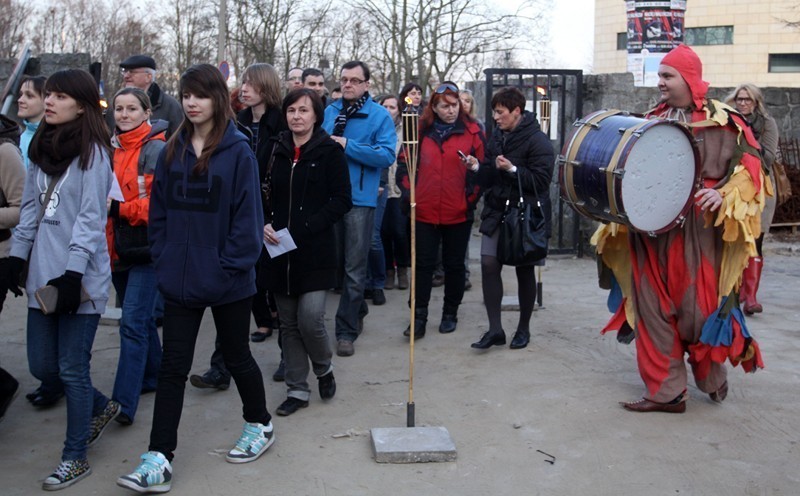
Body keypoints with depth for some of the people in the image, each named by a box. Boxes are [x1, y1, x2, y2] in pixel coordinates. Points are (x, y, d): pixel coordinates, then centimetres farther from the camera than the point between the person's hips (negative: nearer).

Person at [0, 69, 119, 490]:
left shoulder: (93, 153, -9)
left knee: (72, 368, 0)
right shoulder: (41, 147, 12)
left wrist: (73, 273, -19)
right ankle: (101, 408, 36)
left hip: (81, 279, -7)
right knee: (42, 365, 11)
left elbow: (91, 218, -14)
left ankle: (75, 457, 17)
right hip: (43, 274, 7)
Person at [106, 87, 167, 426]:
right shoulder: (112, 148, 12)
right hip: (119, 246, 7)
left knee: (132, 322, -9)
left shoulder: (156, 149, -9)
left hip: (147, 247, -7)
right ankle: (153, 376, 35)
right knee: (141, 317, 19)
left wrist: (119, 209, -22)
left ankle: (124, 402, -7)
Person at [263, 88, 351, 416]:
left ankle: (324, 368, 20)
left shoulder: (329, 151, -3)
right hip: (280, 252, 4)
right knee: (289, 323, 9)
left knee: (310, 319, -10)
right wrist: (265, 224, -5)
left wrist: (303, 228, -14)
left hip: (315, 252, -4)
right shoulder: (277, 151, 9)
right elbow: (265, 196, 15)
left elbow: (342, 200, -7)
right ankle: (297, 389, 21)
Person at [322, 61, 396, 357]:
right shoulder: (329, 112, 10)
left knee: (354, 268, -1)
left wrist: (347, 146, -17)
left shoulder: (380, 116, -3)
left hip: (360, 199, -5)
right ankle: (358, 311, 35)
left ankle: (346, 330, 6)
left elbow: (387, 155, -14)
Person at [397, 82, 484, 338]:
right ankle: (419, 318, 8)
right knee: (423, 264, 3)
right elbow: (406, 164, 12)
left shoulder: (472, 132, 1)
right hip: (425, 211, 1)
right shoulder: (422, 131, 6)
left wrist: (475, 166, -18)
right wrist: (409, 192, 2)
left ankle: (450, 314, 25)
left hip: (459, 212, -1)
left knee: (454, 264, 11)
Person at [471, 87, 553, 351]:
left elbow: (541, 180, -19)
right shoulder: (497, 136, 9)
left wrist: (512, 169, -25)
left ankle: (523, 328, 22)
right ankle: (495, 328, 0)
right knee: (489, 264, -6)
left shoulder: (537, 140, -12)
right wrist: (478, 168, -5)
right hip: (496, 211, 5)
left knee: (524, 270, 7)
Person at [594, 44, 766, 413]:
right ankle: (665, 392, 13)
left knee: (699, 308, 0)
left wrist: (724, 196, -18)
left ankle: (713, 380, 27)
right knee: (653, 310, 4)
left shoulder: (722, 123, -3)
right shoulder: (651, 121, 12)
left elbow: (749, 167, -3)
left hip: (698, 231, -5)